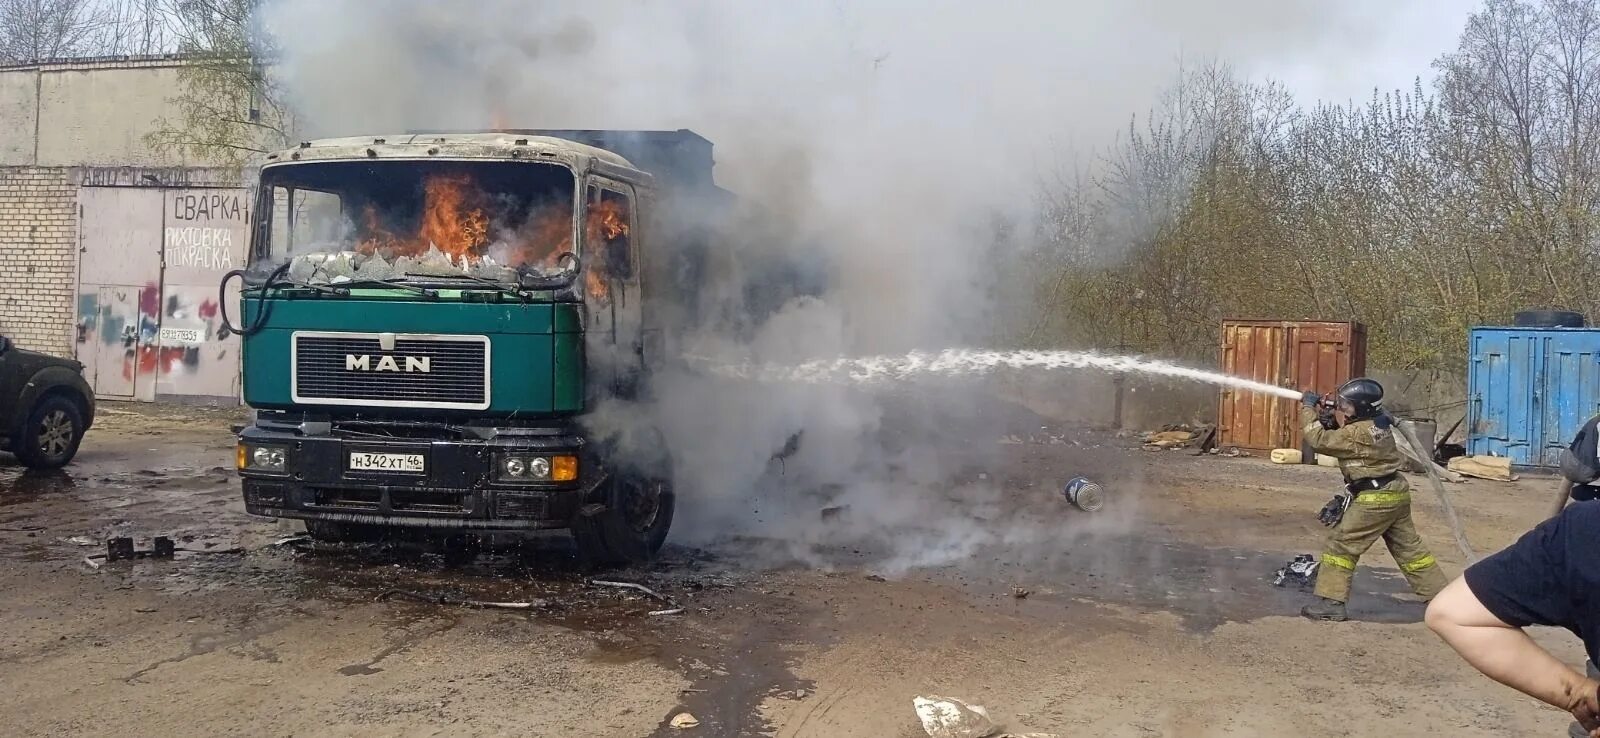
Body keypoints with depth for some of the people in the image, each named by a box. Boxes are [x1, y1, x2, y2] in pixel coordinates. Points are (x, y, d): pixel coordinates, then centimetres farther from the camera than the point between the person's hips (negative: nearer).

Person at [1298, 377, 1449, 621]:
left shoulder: (1358, 433, -20)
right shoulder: (1377, 423, 8)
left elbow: (1319, 440, -18)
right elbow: (1339, 435, 17)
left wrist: (1310, 409, -9)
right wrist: (1328, 415, 0)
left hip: (1375, 498, -9)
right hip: (1395, 493, 9)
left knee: (1340, 544, -5)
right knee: (1409, 548, 17)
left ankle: (1331, 602, -6)